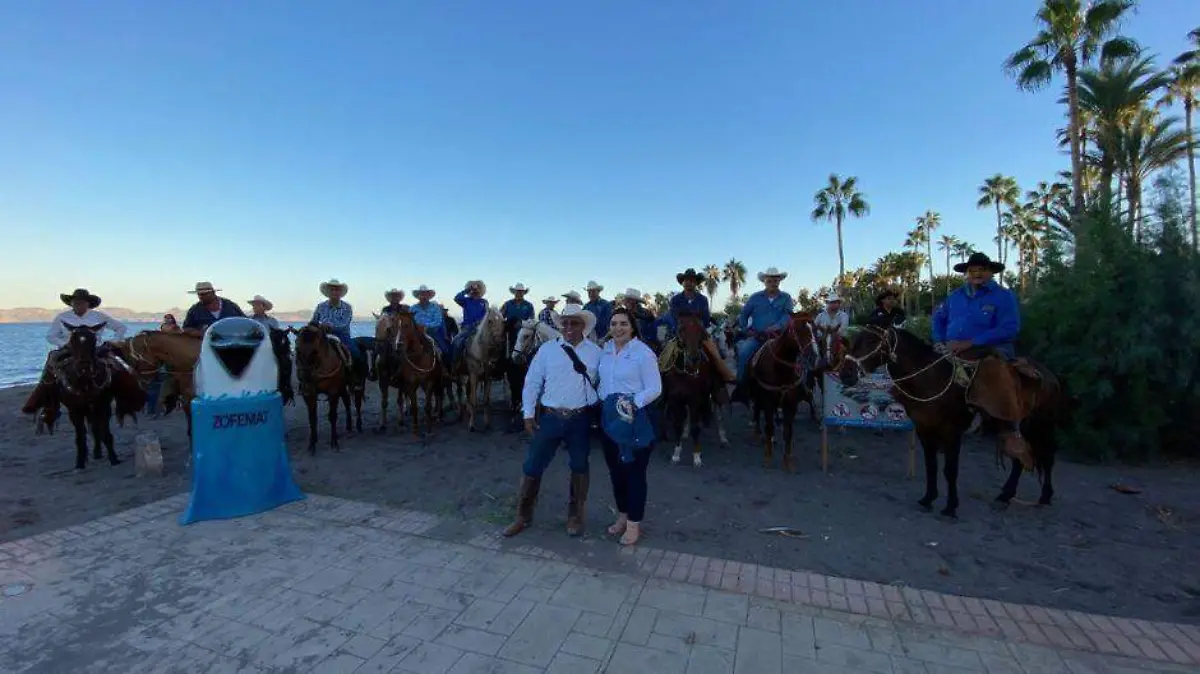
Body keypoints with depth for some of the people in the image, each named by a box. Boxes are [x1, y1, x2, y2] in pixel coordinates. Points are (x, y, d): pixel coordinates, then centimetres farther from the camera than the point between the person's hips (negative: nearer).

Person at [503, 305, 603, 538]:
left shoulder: (595, 352, 2)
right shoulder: (547, 349, 0)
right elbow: (532, 382, 1)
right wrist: (529, 413, -4)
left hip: (580, 419, 0)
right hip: (549, 417, 0)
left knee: (579, 467, 13)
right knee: (532, 467, 6)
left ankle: (575, 516, 33)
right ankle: (523, 516, 25)